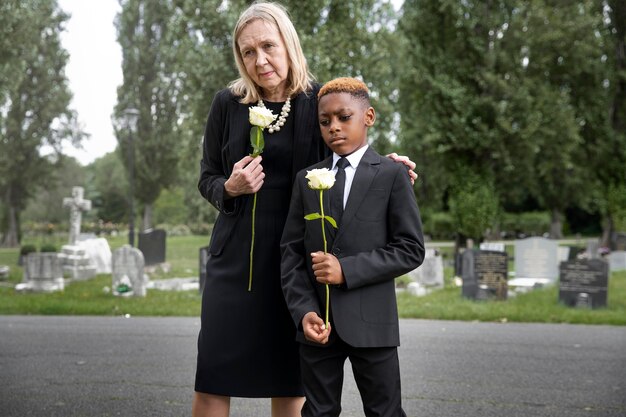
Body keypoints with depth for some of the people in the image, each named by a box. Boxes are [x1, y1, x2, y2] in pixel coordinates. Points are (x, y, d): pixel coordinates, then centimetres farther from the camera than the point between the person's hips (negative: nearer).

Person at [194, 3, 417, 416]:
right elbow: (207, 178, 8)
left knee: (289, 378, 7)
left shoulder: (318, 101, -1)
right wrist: (230, 188, -14)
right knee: (213, 381, -2)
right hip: (237, 253, 0)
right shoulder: (227, 103, 0)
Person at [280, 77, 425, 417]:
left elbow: (411, 249, -6)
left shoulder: (392, 175, -1)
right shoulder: (306, 179, 9)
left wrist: (347, 269, -16)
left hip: (370, 321, -3)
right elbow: (291, 251, 6)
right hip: (316, 322, 3)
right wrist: (303, 311, -8)